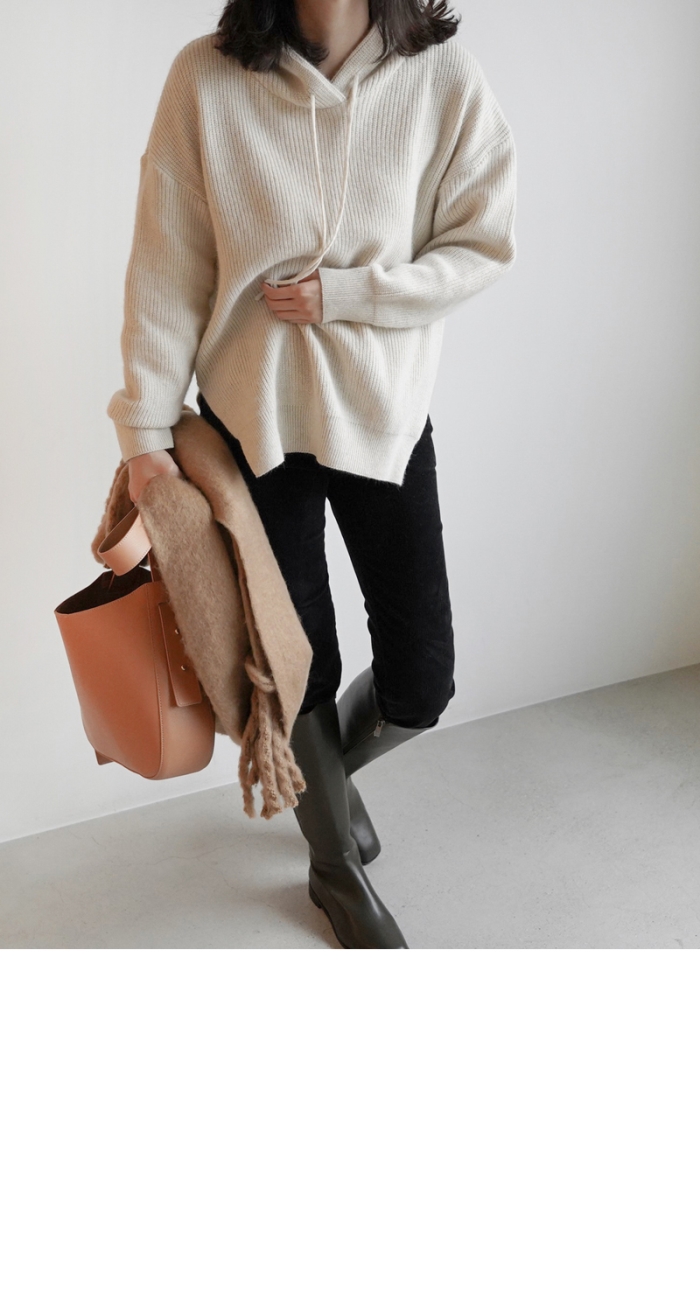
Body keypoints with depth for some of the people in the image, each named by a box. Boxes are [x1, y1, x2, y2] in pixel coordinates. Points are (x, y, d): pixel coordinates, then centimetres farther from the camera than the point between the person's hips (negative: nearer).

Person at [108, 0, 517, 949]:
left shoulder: (445, 79, -6)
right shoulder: (206, 77, -8)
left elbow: (481, 249, -3)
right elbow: (167, 267, -5)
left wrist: (341, 294, -14)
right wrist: (146, 427, -6)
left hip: (383, 412, 1)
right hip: (252, 416, -1)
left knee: (421, 683, 1)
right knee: (301, 665, 9)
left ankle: (322, 769, 39)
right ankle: (337, 866, 35)